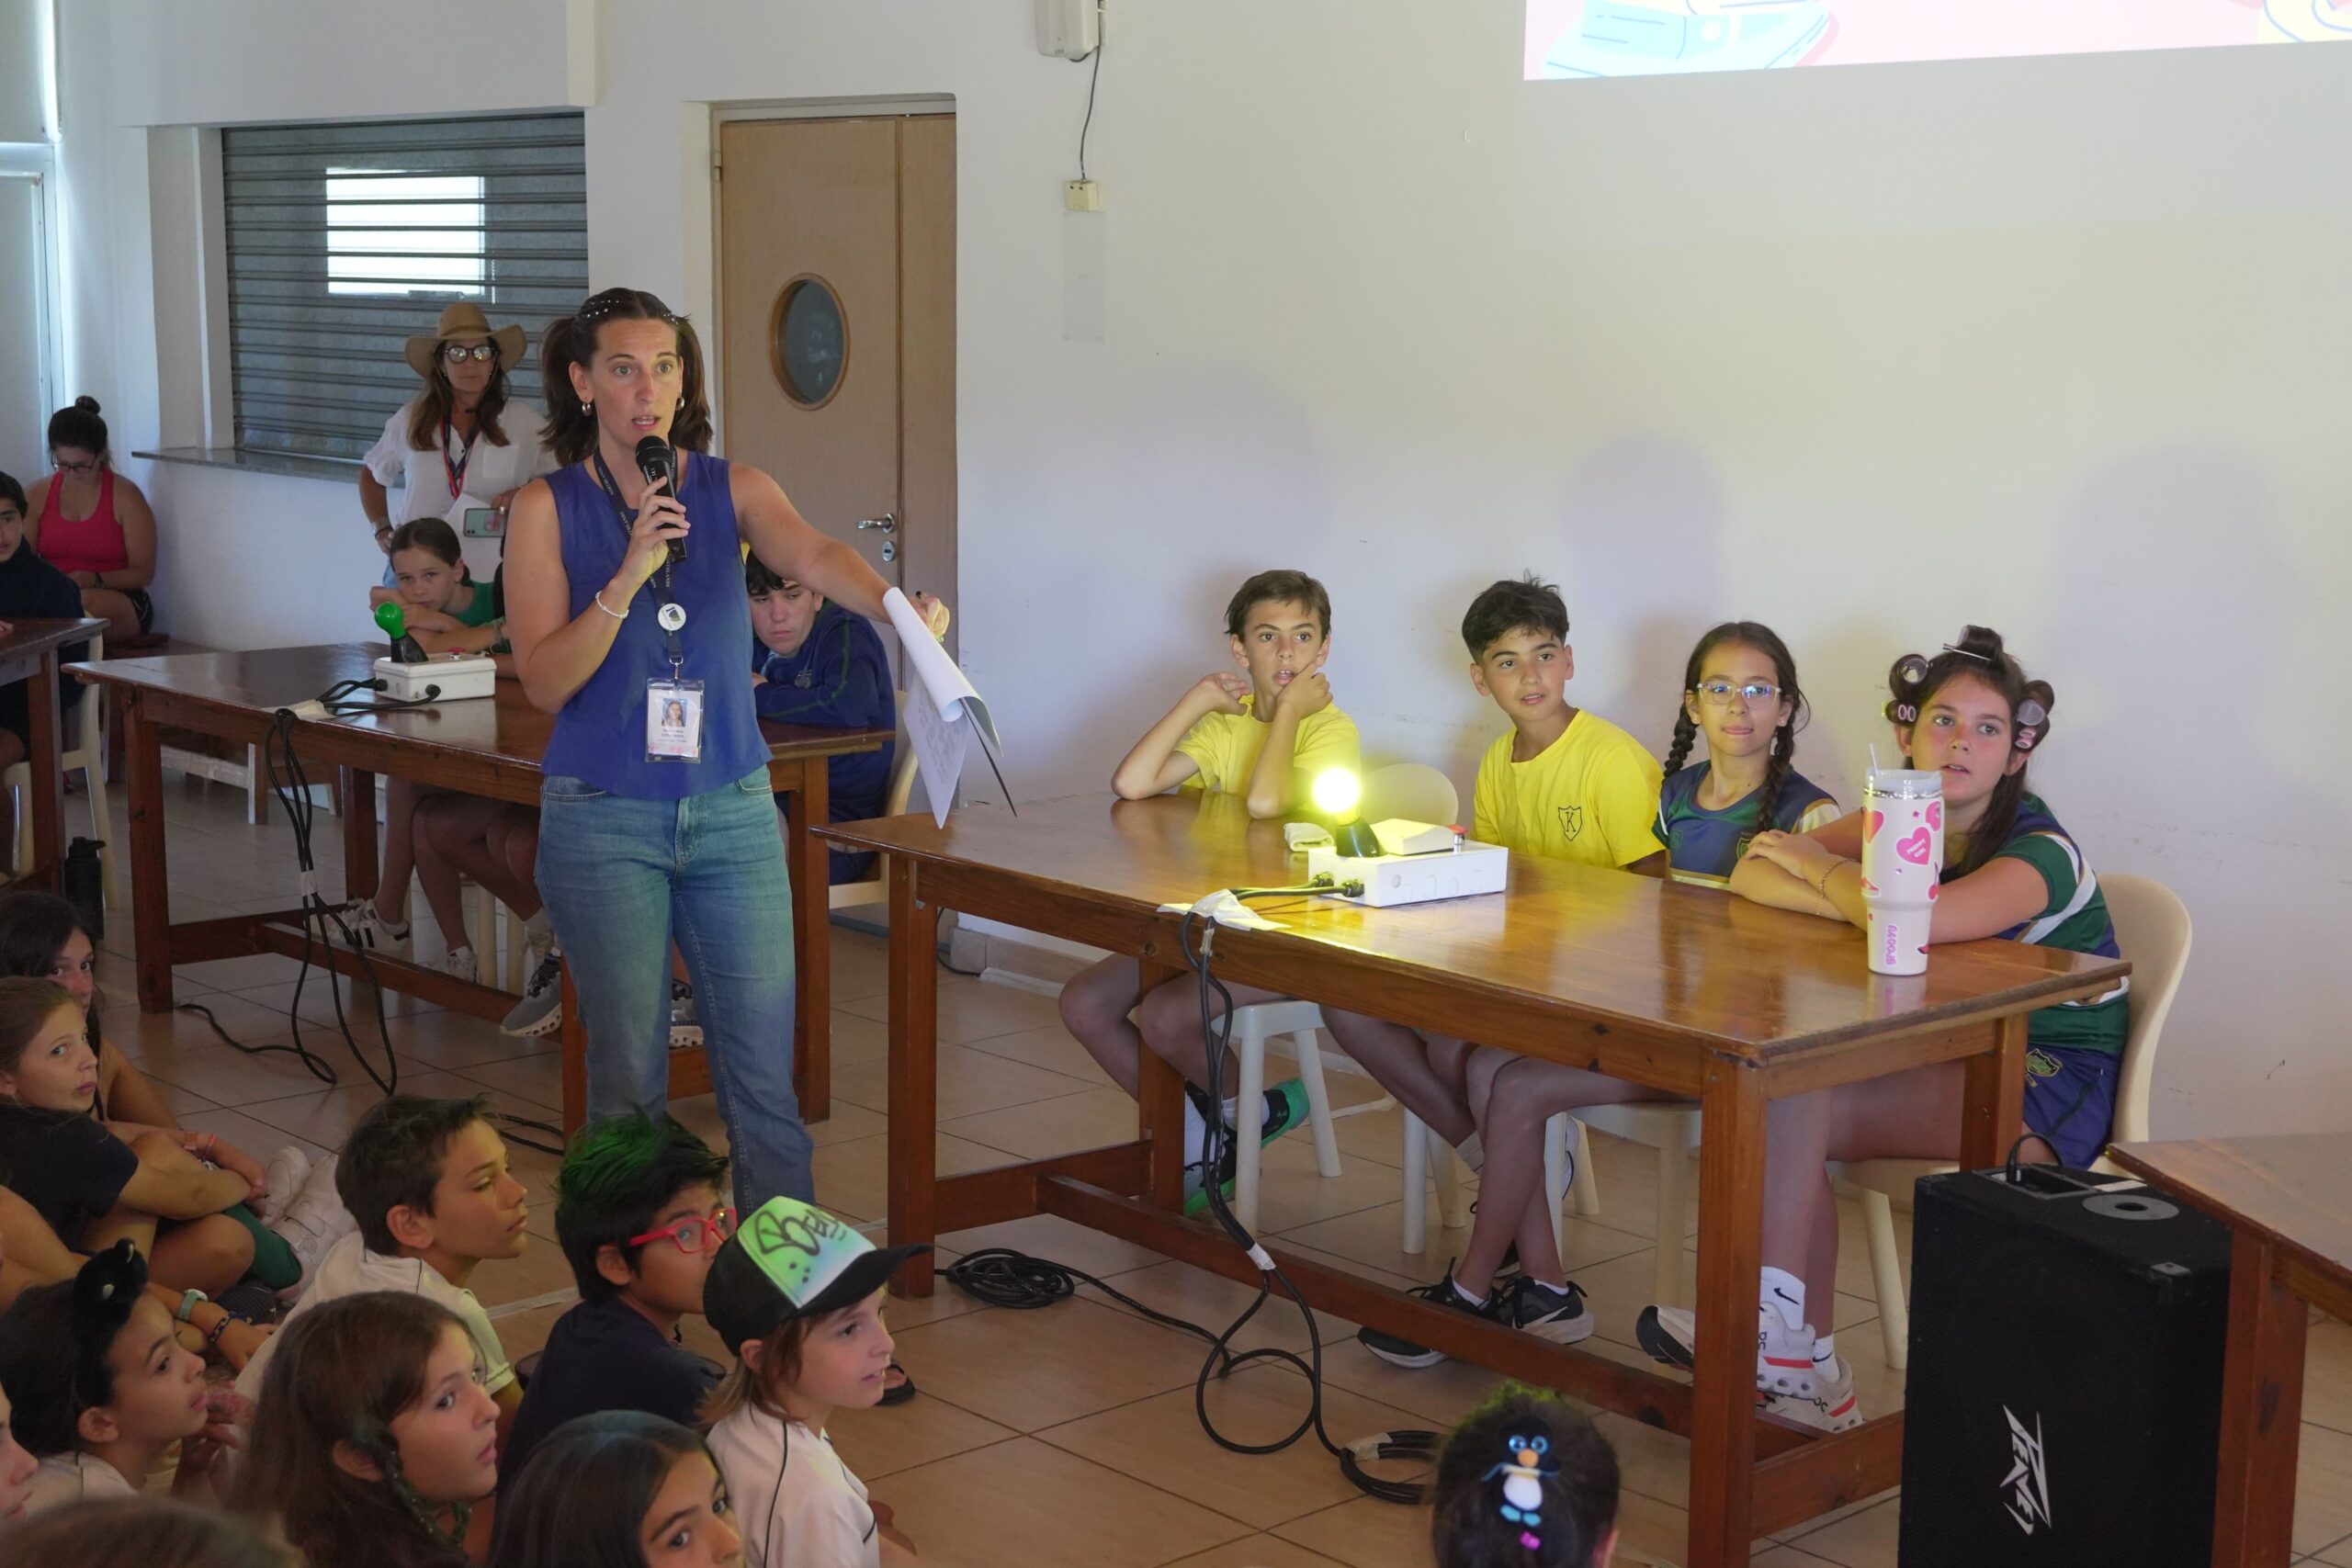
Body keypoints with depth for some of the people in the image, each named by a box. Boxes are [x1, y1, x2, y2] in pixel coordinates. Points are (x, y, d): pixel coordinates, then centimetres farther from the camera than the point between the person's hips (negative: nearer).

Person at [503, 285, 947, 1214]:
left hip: (732, 812, 1)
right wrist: (628, 577, -21)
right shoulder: (548, 509, -1)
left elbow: (811, 555, -19)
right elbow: (544, 683, -8)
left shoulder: (732, 491, 3)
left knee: (764, 1075, 3)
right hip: (604, 821, -1)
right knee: (627, 1076, 6)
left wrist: (896, 603, -40)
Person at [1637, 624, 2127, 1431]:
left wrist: (1819, 866, -17)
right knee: (1781, 1104, -21)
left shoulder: (2041, 851, -18)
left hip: (2051, 1080, -7)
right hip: (1949, 1062, 7)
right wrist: (1856, 900, -21)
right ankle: (1805, 1368, -14)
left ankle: (1784, 1343, -17)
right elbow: (1750, 874, -3)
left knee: (1799, 1102, -27)